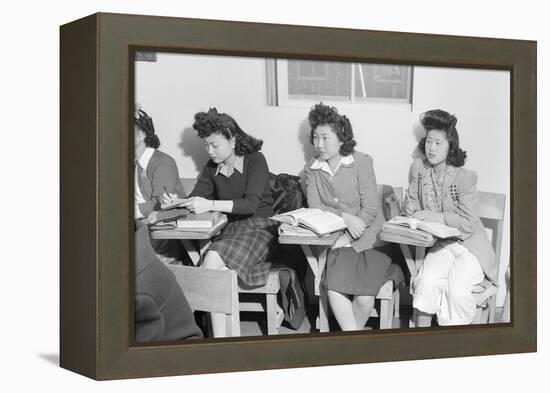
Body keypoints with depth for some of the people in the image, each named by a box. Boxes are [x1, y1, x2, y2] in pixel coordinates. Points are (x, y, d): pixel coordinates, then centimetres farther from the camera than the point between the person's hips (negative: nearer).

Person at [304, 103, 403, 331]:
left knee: (364, 297, -22)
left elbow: (370, 210, -8)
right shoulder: (312, 169, 7)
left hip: (369, 239, -2)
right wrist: (344, 217, -19)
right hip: (339, 242, 2)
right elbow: (314, 207, -3)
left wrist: (348, 238, -16)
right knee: (334, 289, -25)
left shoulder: (362, 162, -4)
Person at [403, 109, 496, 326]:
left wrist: (438, 217, -22)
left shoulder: (464, 178, -15)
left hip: (470, 246, -4)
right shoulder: (418, 168, 1)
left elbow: (469, 223, -15)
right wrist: (411, 211, -9)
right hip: (441, 244, 4)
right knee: (426, 280, -27)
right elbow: (412, 205, 13)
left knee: (456, 290, -28)